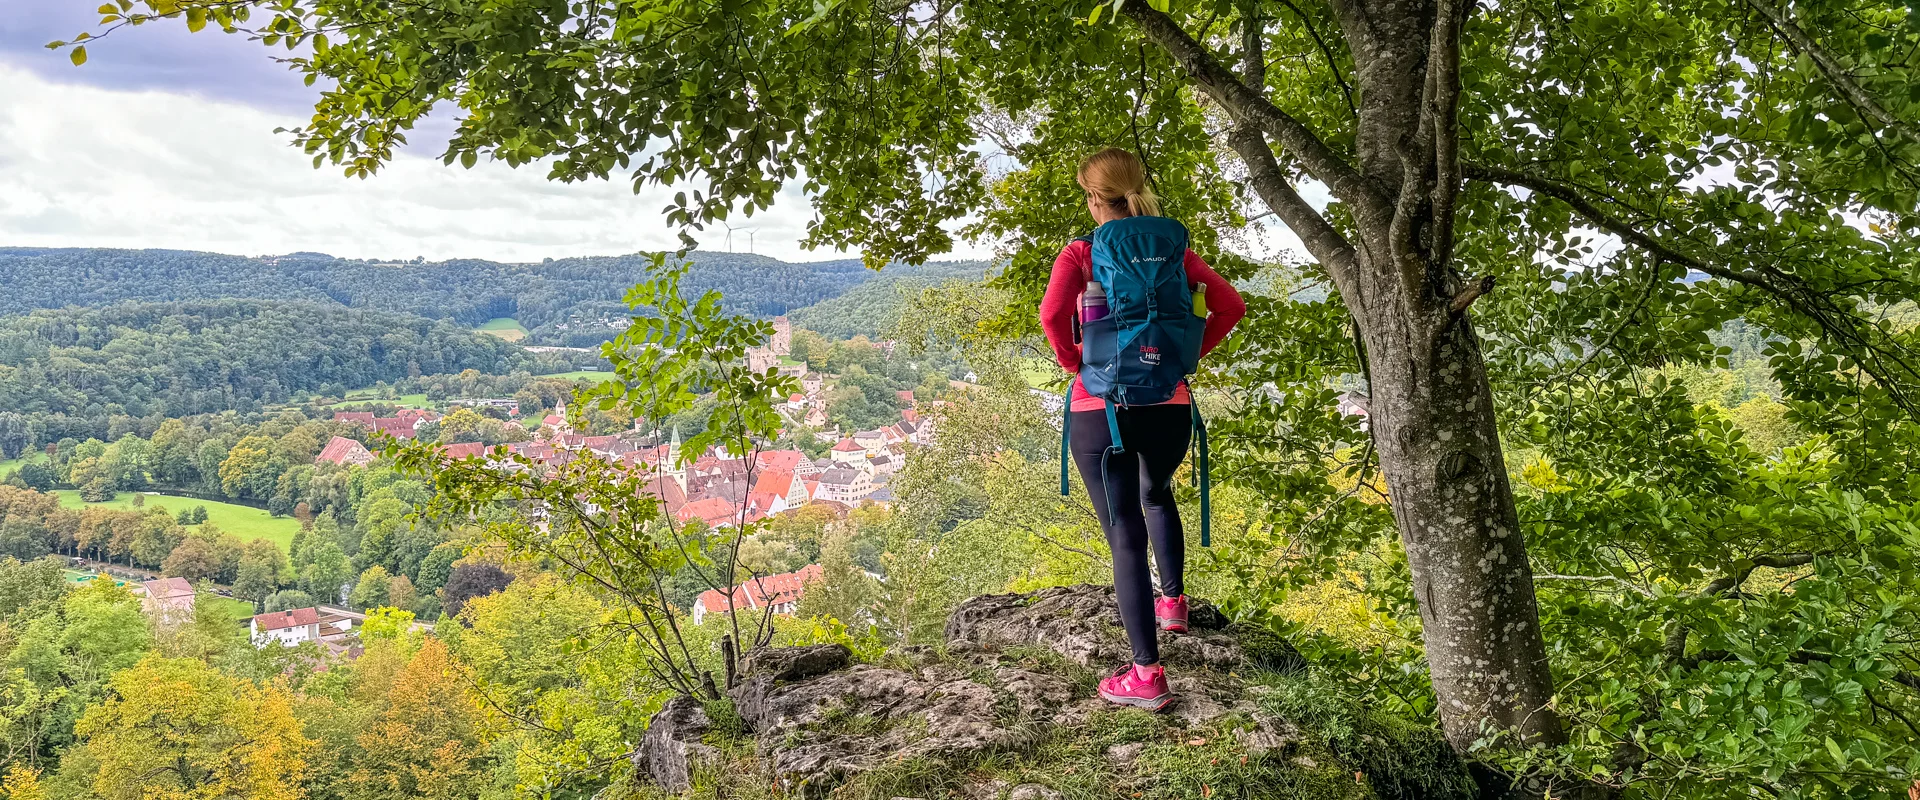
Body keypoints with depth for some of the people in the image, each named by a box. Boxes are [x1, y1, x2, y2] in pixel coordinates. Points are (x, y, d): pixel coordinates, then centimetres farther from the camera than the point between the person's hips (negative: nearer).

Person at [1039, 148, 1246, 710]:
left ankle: (1147, 674, 0)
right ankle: (1173, 601, 43)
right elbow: (1231, 305, 0)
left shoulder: (1081, 254, -5)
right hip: (1169, 404, 4)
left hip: (1101, 408, -4)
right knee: (1157, 494, 34)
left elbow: (1052, 315, -22)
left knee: (1125, 534, 0)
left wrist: (1075, 363, -5)